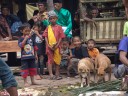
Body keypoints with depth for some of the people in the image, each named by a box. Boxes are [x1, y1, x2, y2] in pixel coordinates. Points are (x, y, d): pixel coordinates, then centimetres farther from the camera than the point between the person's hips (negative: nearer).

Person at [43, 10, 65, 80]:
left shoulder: (59, 27, 1)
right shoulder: (48, 28, 7)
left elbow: (61, 37, -3)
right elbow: (46, 37, 3)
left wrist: (57, 45, -13)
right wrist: (48, 45, -10)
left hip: (56, 46, -1)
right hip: (49, 46, 1)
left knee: (57, 60, 6)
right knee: (50, 60, -1)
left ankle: (57, 74, 13)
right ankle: (51, 74, -3)